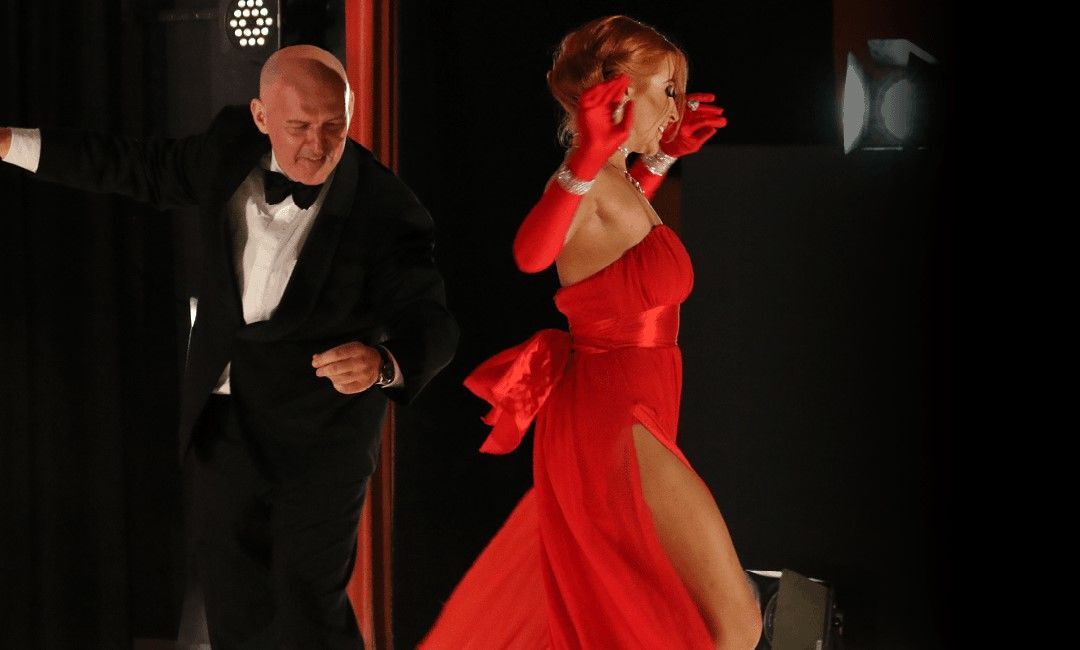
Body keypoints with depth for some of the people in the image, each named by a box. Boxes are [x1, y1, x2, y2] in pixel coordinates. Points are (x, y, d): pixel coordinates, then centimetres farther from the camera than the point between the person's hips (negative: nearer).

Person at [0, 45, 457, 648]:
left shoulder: (385, 209, -19)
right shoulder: (232, 147, -5)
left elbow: (432, 323, -19)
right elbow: (141, 167, 11)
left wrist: (382, 363, -42)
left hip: (319, 437, -5)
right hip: (225, 422, 5)